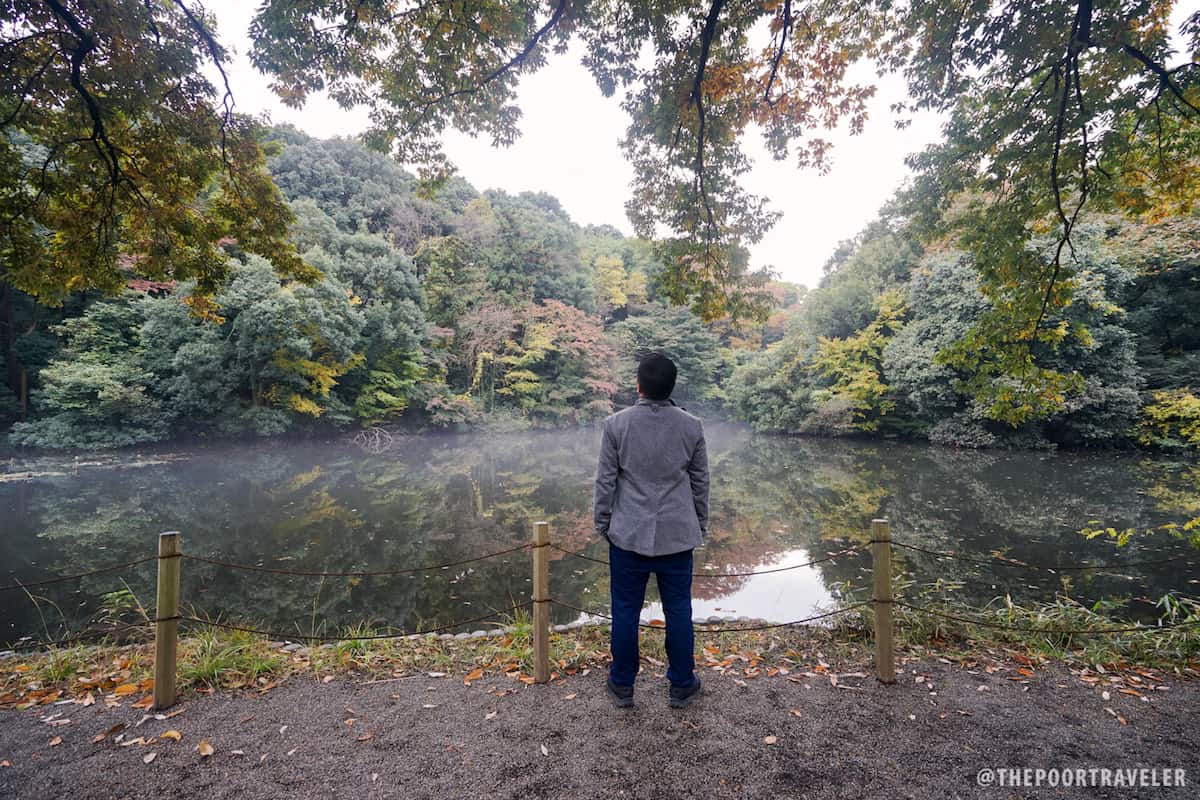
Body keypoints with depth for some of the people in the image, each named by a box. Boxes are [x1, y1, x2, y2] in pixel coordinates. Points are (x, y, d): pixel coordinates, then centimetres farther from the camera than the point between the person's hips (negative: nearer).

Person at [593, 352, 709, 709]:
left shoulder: (616, 424, -9)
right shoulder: (692, 427, -4)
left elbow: (605, 481, -5)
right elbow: (700, 482, 4)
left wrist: (602, 524, 8)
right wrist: (700, 525, 17)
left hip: (629, 535, -1)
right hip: (678, 536, 2)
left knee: (625, 612, 12)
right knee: (678, 611, 14)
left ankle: (622, 686, 27)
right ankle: (682, 685, 29)